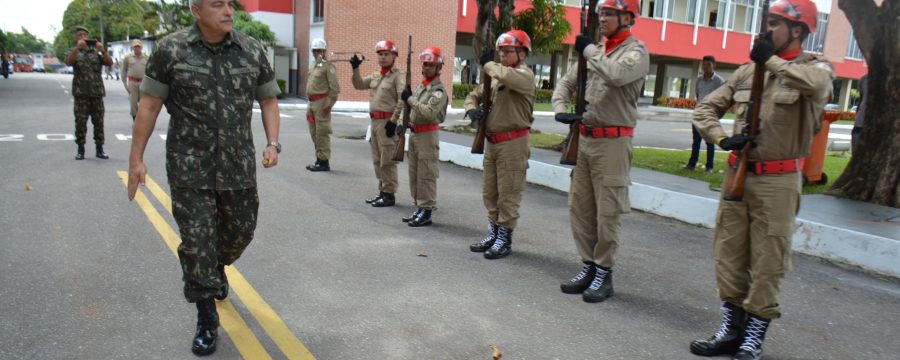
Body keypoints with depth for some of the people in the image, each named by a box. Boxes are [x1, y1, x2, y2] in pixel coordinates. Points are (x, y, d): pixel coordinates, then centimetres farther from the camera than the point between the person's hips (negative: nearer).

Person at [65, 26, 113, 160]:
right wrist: (78, 47, -26)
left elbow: (109, 62, -3)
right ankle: (80, 149, 5)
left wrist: (102, 50, -20)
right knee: (80, 121, -1)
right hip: (81, 93, -1)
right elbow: (68, 62, -13)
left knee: (99, 122, 4)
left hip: (97, 92, 1)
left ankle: (99, 149, 10)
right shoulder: (74, 52, 8)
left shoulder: (96, 52, 11)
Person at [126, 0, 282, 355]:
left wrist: (272, 143, -5)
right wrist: (136, 159, -2)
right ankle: (207, 321, 14)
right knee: (197, 242, -1)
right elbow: (149, 105, -2)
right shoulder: (171, 50, -6)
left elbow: (268, 100, 9)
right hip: (190, 168, -3)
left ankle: (217, 270, 51)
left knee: (239, 231, 17)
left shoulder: (252, 50, 0)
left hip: (239, 166, 3)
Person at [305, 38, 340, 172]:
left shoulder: (328, 66, -8)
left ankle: (324, 162, -4)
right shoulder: (313, 66, 18)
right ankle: (319, 159, 22)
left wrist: (329, 104, -19)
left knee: (322, 132, -8)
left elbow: (335, 88, -14)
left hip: (322, 102, -9)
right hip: (312, 102, 9)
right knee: (314, 133, 13)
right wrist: (310, 105, 19)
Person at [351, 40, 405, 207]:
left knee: (387, 160, -5)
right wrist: (355, 69, 1)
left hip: (387, 121, -8)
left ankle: (389, 195, 3)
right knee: (377, 160, 14)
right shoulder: (375, 75, 16)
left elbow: (403, 100, -16)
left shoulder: (398, 75, -8)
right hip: (374, 120, 8)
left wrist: (394, 121, -19)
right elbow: (359, 85, 16)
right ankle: (382, 191, 23)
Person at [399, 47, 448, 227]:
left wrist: (410, 99, -20)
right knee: (414, 174, 14)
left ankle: (426, 212, 1)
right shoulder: (420, 85, 15)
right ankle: (419, 208, 23)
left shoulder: (439, 90, -13)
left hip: (428, 135, -9)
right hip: (415, 133, 9)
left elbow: (429, 112, -27)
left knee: (426, 176, -5)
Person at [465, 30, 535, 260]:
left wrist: (488, 64, -14)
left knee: (508, 194, -1)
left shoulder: (524, 74, -10)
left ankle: (505, 240, 9)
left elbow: (507, 76, -33)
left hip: (513, 143, -8)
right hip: (492, 142, 8)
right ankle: (493, 234, 27)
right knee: (489, 192, 15)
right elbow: (474, 95, 20)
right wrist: (471, 109, -3)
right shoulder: (494, 76, 14)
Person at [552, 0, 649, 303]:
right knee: (579, 207, 11)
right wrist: (560, 109, -4)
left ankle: (604, 273, 10)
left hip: (612, 142, -7)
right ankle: (589, 266, 23)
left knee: (607, 212, -2)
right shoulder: (593, 51, 13)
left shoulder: (636, 51, -6)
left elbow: (618, 74, -27)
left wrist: (590, 50, -13)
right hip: (583, 138, 7)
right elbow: (566, 83, 15)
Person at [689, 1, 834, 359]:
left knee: (767, 262, 1)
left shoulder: (816, 66, -2)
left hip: (777, 181, -5)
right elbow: (706, 108, 11)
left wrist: (771, 61, -18)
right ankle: (731, 329, 24)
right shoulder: (747, 71, 10)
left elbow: (817, 83, -28)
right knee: (729, 254, 9)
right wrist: (723, 139, -5)